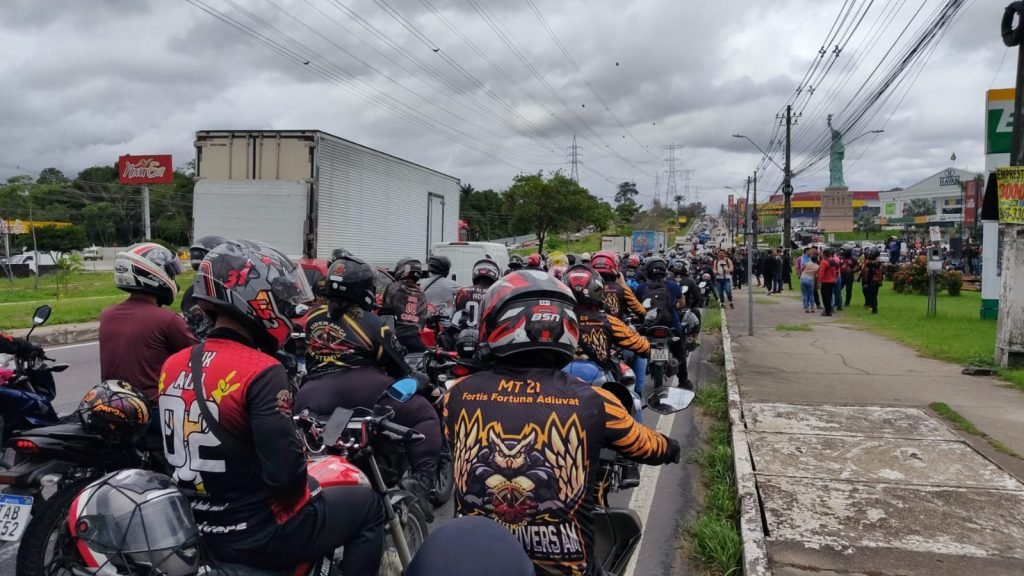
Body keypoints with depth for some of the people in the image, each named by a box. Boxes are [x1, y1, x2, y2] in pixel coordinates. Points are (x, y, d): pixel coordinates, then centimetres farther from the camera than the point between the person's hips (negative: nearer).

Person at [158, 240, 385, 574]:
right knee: (368, 506, 14)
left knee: (322, 500, 32)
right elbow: (285, 471, -28)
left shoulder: (172, 367, -1)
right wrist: (301, 497, -7)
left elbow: (174, 447, 12)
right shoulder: (261, 372, -25)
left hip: (198, 531, 8)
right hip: (260, 534, -8)